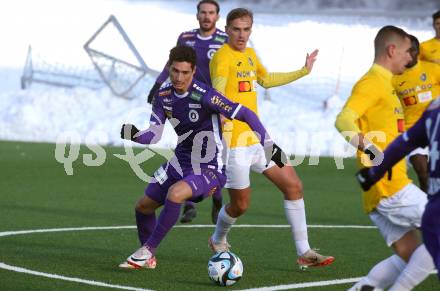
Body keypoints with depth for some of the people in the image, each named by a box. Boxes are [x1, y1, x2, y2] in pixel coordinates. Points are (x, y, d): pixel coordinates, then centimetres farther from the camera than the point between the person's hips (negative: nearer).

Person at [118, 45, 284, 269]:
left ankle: (148, 250, -17)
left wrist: (267, 144, -25)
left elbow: (246, 115, -20)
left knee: (174, 194, -33)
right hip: (179, 164, 8)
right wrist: (135, 135, -24)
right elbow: (154, 135, -3)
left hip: (209, 169, -8)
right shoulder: (163, 96, -3)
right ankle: (147, 259, 34)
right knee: (143, 206, 10)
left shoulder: (204, 96, -23)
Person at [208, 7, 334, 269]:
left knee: (294, 186, 2)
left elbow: (266, 80, 32)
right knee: (241, 205, 3)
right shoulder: (223, 57, -15)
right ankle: (218, 241, 34)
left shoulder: (250, 54, 12)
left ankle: (304, 253, 7)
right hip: (235, 141, -8)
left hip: (258, 136, 8)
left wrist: (303, 71, 36)